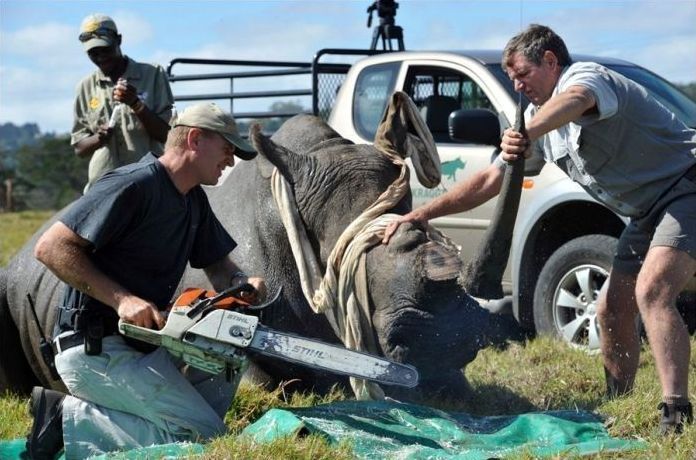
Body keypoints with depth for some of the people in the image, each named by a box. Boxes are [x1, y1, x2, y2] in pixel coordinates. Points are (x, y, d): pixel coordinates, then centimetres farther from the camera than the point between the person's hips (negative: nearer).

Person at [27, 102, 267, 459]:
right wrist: (122, 299, -23)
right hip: (95, 350, -10)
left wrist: (243, 283, -2)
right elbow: (50, 247, -18)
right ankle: (70, 421, -9)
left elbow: (217, 268, 22)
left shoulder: (195, 201, 15)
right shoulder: (134, 185, -14)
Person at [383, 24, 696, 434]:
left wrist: (527, 135, -59)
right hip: (647, 212, 10)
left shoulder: (586, 76, -13)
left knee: (652, 291, -27)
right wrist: (423, 213, 8)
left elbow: (576, 100, -41)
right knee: (613, 312, 9)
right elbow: (491, 180, 15)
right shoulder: (542, 119, 15)